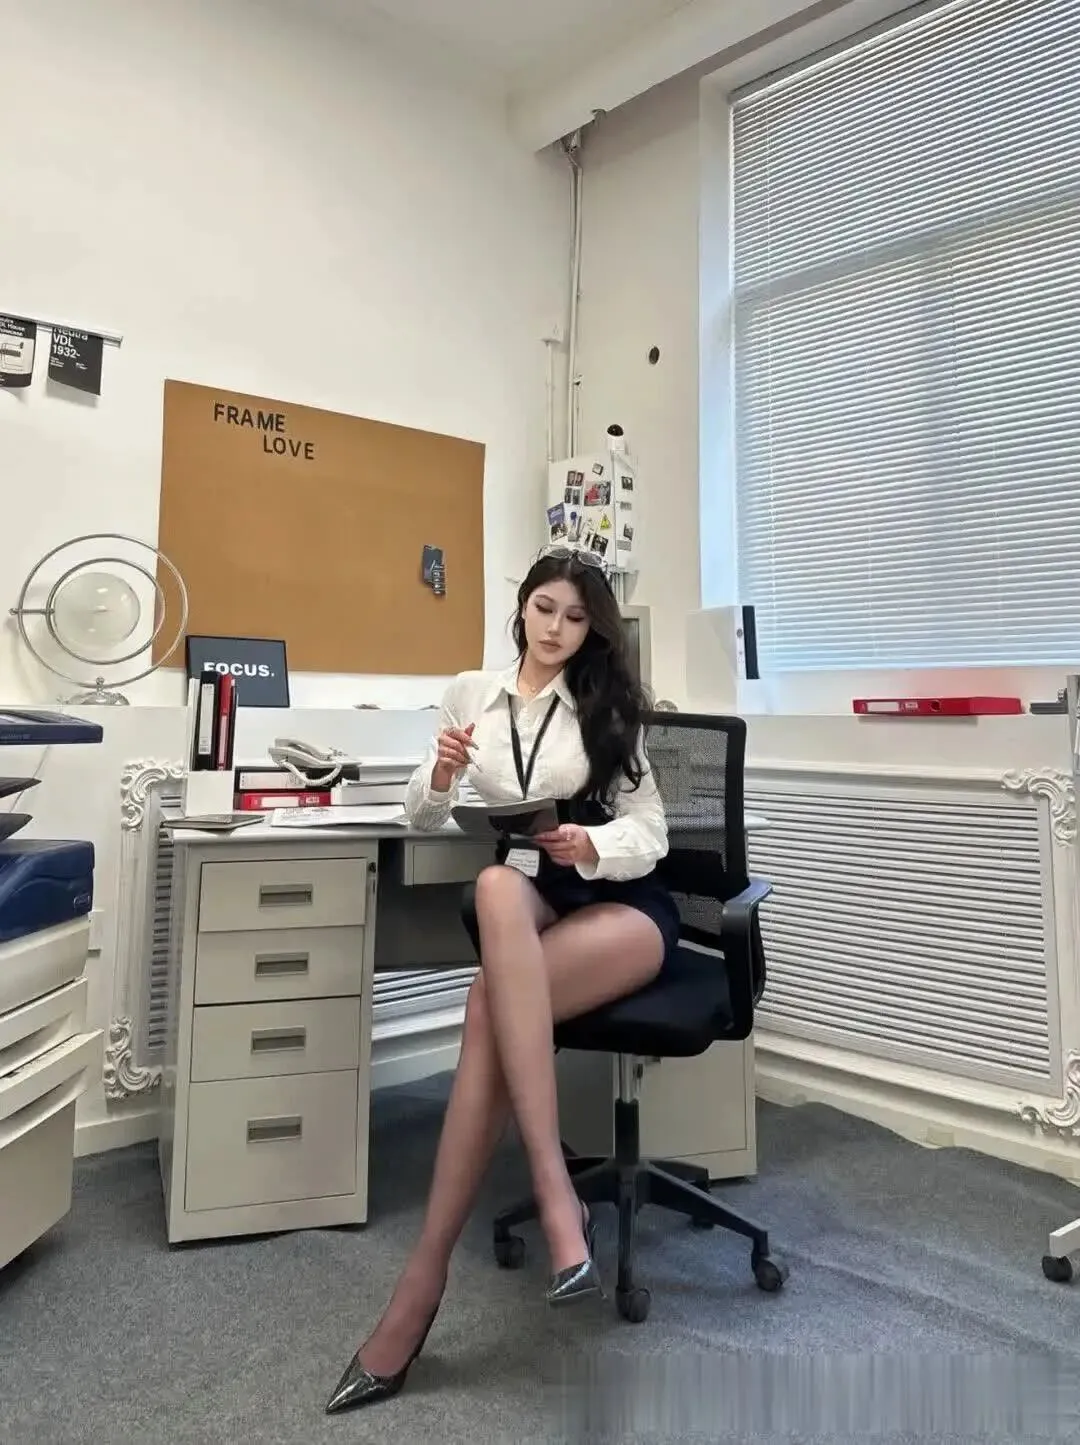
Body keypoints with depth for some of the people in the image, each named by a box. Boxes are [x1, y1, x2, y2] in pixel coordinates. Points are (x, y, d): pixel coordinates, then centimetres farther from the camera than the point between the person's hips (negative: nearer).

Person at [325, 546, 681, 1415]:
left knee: (491, 1005, -32)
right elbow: (422, 820, 14)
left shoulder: (610, 704, 6)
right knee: (497, 886, -37)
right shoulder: (471, 693, 13)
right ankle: (556, 1193, -37)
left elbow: (648, 835, 1)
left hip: (622, 904, -2)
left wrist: (590, 846, -21)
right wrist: (442, 776, -9)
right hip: (527, 903, 2)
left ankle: (426, 1279, -27)